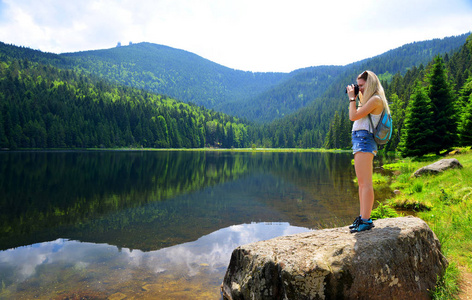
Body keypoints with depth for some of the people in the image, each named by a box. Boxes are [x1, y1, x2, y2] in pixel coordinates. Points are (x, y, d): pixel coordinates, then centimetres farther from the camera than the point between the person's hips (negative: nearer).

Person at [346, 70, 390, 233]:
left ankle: (366, 220, -10)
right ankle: (363, 218, 16)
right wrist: (354, 97, 22)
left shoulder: (376, 99, -9)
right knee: (362, 183, 11)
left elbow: (353, 116, -14)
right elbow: (357, 116, 26)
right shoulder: (369, 100, 21)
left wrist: (352, 97, -1)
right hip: (359, 141, 10)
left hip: (364, 140, -10)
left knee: (365, 183, -12)